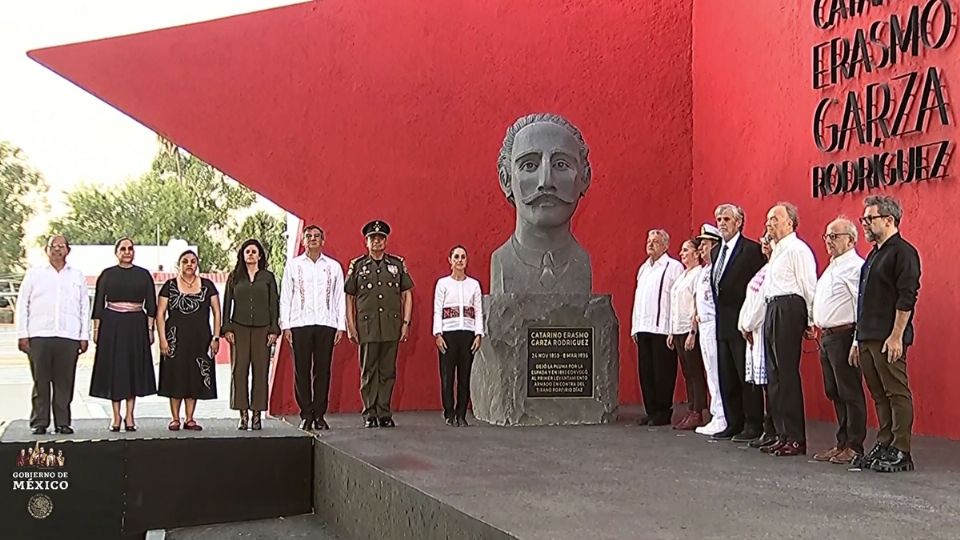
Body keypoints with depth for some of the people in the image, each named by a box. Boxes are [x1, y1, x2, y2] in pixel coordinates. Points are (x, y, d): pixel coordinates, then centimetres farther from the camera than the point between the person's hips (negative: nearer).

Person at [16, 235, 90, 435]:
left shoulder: (77, 276, 14)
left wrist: (84, 336, 6)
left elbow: (85, 307, 13)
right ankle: (39, 422, 7)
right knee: (40, 381, 0)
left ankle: (62, 422, 8)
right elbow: (22, 304, 8)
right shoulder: (34, 274, 10)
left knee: (65, 383, 1)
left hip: (69, 337, 1)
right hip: (39, 336, -1)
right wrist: (22, 334, 0)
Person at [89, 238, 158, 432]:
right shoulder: (107, 275, 5)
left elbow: (151, 305, 7)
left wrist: (150, 329, 0)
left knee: (134, 368, 2)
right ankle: (116, 416, 7)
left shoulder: (143, 275, 8)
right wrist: (96, 329, -1)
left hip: (136, 325, 1)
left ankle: (130, 415, 9)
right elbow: (98, 303, 5)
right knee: (114, 368, 0)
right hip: (112, 326, -1)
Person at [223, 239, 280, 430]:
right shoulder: (234, 277, 11)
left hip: (262, 328, 0)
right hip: (239, 328, 0)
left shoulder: (268, 277, 9)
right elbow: (227, 304, 9)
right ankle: (243, 414, 0)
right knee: (239, 369, -4)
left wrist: (274, 329, -1)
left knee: (261, 370, -2)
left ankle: (257, 414, 3)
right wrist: (226, 328, 0)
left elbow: (274, 304, 7)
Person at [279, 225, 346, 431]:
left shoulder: (334, 266, 11)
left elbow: (339, 298, 11)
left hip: (326, 324, 1)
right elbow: (285, 297, 8)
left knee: (323, 370, 0)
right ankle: (306, 415, 5)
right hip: (300, 324, 0)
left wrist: (341, 326, 3)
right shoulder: (293, 265, 10)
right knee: (302, 371, -1)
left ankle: (319, 415, 6)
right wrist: (285, 326, 0)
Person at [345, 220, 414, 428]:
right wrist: (350, 326, 0)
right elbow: (349, 297, 6)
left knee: (388, 371, 4)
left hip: (392, 327, 1)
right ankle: (370, 414, 9)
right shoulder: (357, 265, 6)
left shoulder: (398, 264, 9)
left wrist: (406, 323, 2)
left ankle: (385, 413, 11)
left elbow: (407, 294, 10)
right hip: (367, 327, -1)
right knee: (368, 371, 2)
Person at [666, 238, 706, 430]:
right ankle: (690, 411, 12)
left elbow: (698, 306, -15)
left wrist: (693, 332, -20)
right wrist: (672, 332, 16)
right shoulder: (682, 275, 18)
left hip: (690, 330, -9)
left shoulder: (698, 274, -9)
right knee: (687, 373, 9)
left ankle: (697, 414, -3)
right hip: (679, 330, 9)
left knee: (695, 372, -5)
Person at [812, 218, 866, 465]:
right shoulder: (831, 268, 19)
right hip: (826, 336, 10)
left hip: (844, 336, -10)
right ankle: (841, 443, 22)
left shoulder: (855, 267, -12)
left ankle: (854, 447, 3)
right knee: (834, 393, 14)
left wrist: (857, 342, -21)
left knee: (850, 393, -4)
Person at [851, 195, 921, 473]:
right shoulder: (874, 255, 20)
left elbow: (907, 298, -16)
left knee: (897, 393, -4)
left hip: (888, 340, -9)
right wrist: (858, 339, 20)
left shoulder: (903, 252, -8)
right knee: (879, 395, 12)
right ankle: (883, 445, 18)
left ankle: (901, 453, 0)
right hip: (868, 339, 9)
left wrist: (896, 336, -20)